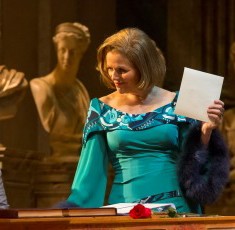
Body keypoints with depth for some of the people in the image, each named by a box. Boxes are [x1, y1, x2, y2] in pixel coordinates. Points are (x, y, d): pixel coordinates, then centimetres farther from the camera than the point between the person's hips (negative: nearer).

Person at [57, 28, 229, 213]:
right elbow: (91, 171, 7)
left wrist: (206, 132, -7)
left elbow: (191, 166, 7)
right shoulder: (102, 109, 7)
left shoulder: (176, 105, 5)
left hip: (175, 208, -1)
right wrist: (73, 208, -5)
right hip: (123, 211, 1)